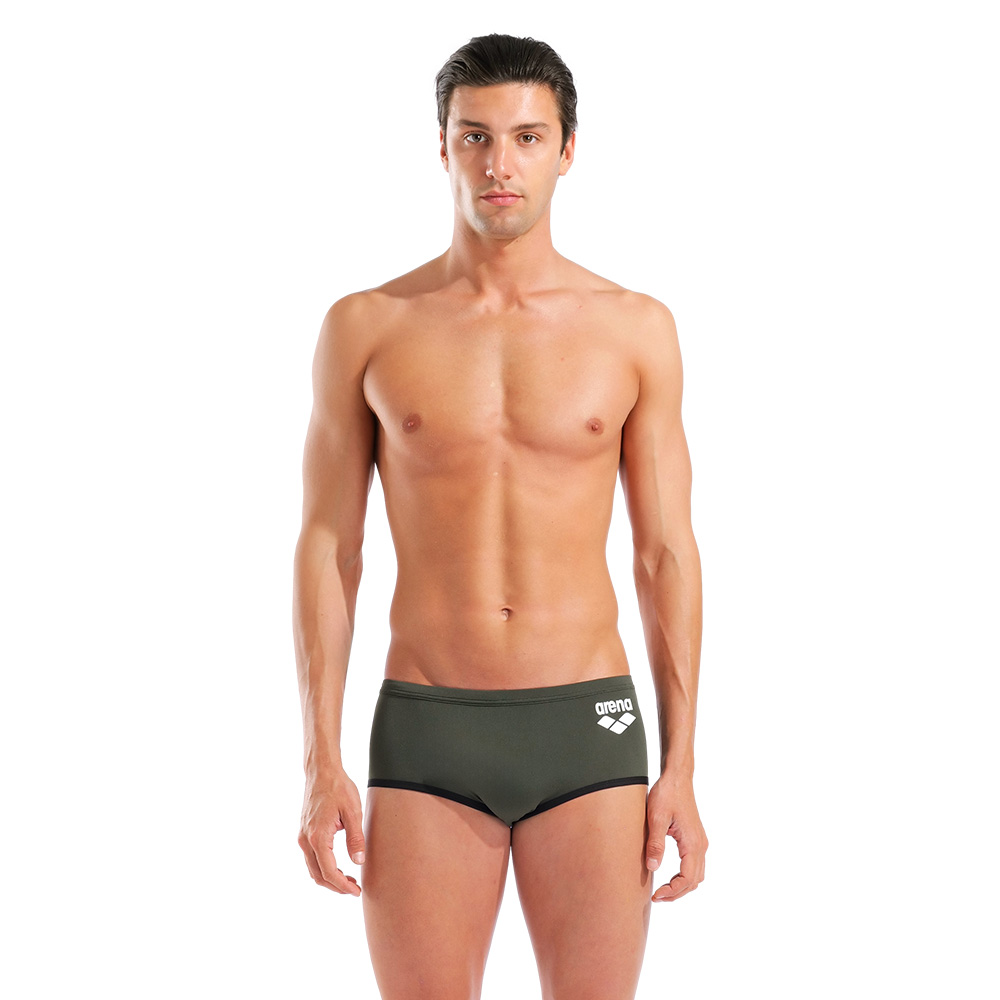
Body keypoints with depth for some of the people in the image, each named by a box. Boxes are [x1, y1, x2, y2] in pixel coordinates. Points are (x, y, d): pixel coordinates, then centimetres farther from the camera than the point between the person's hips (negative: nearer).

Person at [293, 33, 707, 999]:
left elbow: (666, 556, 4)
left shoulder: (635, 329, 2)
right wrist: (321, 764, -4)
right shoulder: (366, 328, 1)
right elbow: (326, 548, 2)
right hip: (426, 739, 0)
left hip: (586, 733, 1)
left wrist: (680, 771, -1)